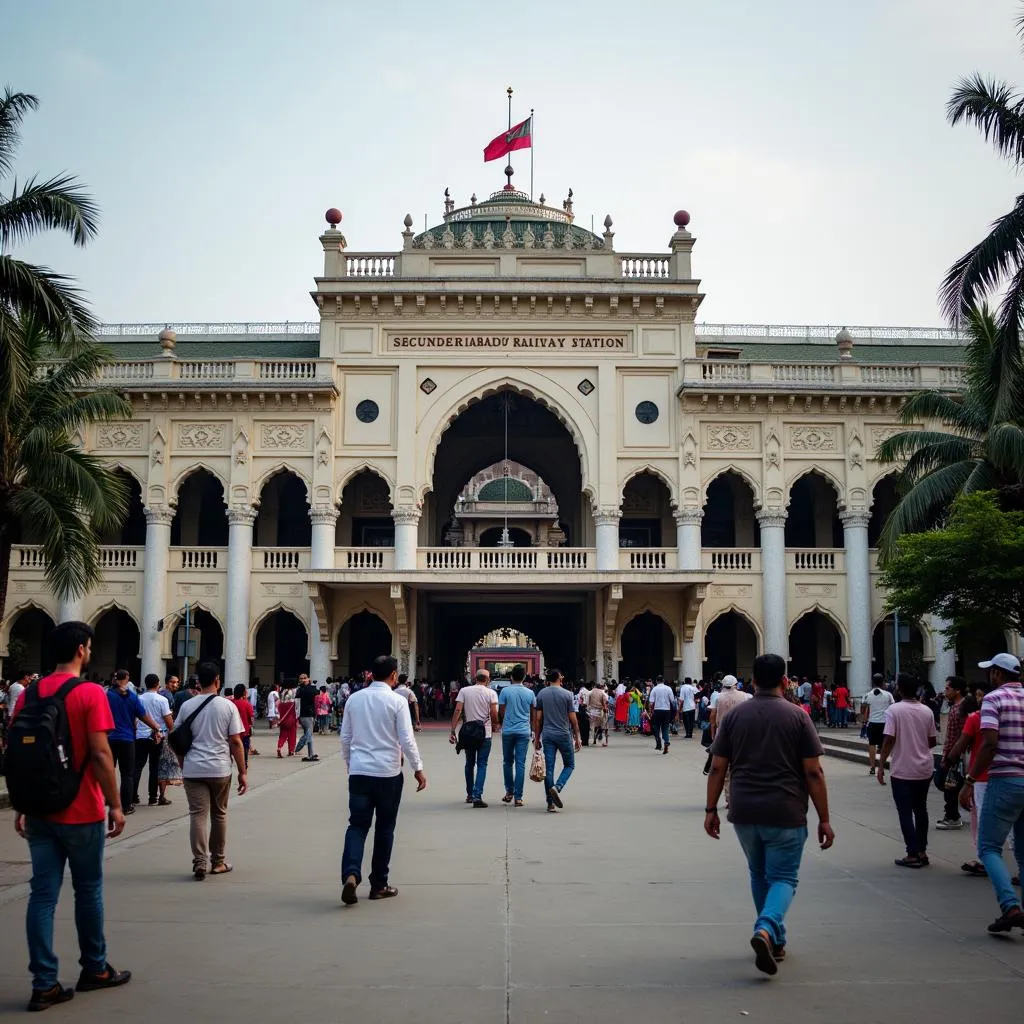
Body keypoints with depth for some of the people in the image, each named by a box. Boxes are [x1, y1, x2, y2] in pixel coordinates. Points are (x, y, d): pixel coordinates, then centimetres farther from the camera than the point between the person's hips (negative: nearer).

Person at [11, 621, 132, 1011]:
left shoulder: (29, 694, 4)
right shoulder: (91, 693, -12)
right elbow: (100, 753, -16)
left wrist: (20, 807, 13)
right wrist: (115, 804, -8)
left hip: (39, 812, 4)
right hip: (81, 812, -4)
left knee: (42, 893, 5)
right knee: (88, 891, 11)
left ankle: (44, 984, 5)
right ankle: (94, 969, 24)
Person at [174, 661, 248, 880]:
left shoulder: (187, 706, 2)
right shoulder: (228, 706, -4)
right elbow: (235, 742, -4)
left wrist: (183, 765, 21)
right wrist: (242, 772, 1)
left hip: (193, 769, 1)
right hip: (220, 769, 0)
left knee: (198, 815, 2)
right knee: (219, 814, 14)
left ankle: (200, 862, -9)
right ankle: (218, 862, 23)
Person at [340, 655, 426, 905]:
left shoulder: (354, 699, 5)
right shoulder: (397, 701, -8)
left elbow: (345, 737, 10)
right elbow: (407, 739, -10)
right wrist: (418, 768, 0)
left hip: (358, 772, 3)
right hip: (388, 773, -3)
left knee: (358, 825, 4)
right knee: (384, 828, 10)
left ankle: (351, 874, -19)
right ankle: (379, 885, 18)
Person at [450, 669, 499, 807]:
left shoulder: (464, 691, 1)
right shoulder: (491, 693, -5)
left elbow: (457, 710, -7)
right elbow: (494, 713, -12)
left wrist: (453, 731, -6)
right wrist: (494, 726, 8)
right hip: (485, 733, -3)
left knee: (469, 764, 16)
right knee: (482, 765, 0)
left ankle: (469, 794, 25)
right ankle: (477, 796, -12)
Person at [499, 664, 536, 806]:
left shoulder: (505, 691, -5)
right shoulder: (530, 693, 3)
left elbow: (501, 712, -2)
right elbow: (534, 714, 9)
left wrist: (501, 724, 16)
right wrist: (532, 730, 24)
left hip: (508, 731, -1)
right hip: (524, 731, 1)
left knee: (508, 762, 15)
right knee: (521, 764, 1)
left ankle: (509, 791, 17)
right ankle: (518, 797, 0)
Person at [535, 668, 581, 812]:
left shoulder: (541, 694, 4)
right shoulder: (567, 694, -4)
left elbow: (539, 719, 5)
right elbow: (573, 719, -4)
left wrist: (537, 738, 12)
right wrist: (577, 738, 4)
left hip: (547, 735, 3)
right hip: (564, 735, -3)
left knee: (549, 768, 5)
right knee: (569, 765, 12)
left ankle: (551, 803, 3)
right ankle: (557, 787, -13)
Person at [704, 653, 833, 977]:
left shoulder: (734, 715, 3)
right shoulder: (797, 716, -3)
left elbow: (717, 768, 3)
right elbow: (813, 772, -5)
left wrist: (710, 809, 11)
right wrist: (824, 819, 1)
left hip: (744, 813, 3)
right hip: (785, 813, -3)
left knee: (760, 875, 20)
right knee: (783, 877, 4)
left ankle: (775, 941, 27)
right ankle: (766, 930, -21)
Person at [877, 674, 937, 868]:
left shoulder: (894, 710, -11)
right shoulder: (927, 711, 2)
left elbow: (889, 740, -16)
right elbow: (932, 741, 7)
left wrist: (881, 766, -9)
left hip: (902, 770, -5)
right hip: (924, 769, 5)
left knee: (905, 813, 2)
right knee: (921, 810, 16)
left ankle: (913, 855, 2)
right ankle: (922, 852, 20)